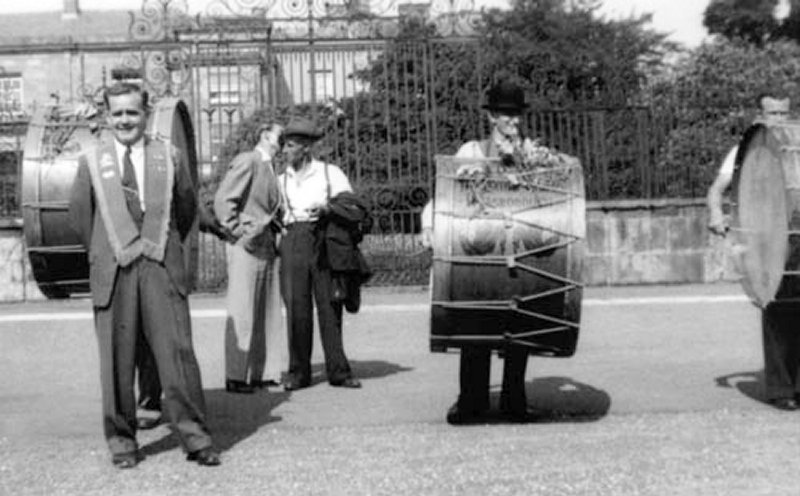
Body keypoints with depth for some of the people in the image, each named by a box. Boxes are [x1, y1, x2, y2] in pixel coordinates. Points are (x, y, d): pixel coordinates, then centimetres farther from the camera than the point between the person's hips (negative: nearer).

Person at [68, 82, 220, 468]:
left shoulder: (169, 157, 9)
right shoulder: (91, 160, 9)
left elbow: (187, 208, 20)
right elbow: (79, 214, 16)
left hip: (161, 267, 0)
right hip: (113, 272, 0)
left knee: (177, 352, -5)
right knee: (116, 360, 3)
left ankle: (194, 436, 1)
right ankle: (121, 439, 14)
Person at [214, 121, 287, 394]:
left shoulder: (270, 169, 20)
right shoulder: (246, 161, -6)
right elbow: (223, 201, -13)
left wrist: (277, 232, 13)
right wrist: (239, 233, -14)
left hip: (268, 247, 9)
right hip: (247, 247, -9)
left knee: (268, 314, 9)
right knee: (242, 313, -5)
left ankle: (264, 372, 15)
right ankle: (235, 377, 1)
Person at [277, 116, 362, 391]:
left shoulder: (330, 172, 9)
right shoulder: (282, 180, 19)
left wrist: (326, 209, -14)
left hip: (324, 241, -2)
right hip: (292, 241, 2)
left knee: (329, 306, -3)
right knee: (296, 308, -5)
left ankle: (338, 371, 3)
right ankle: (298, 373, 1)